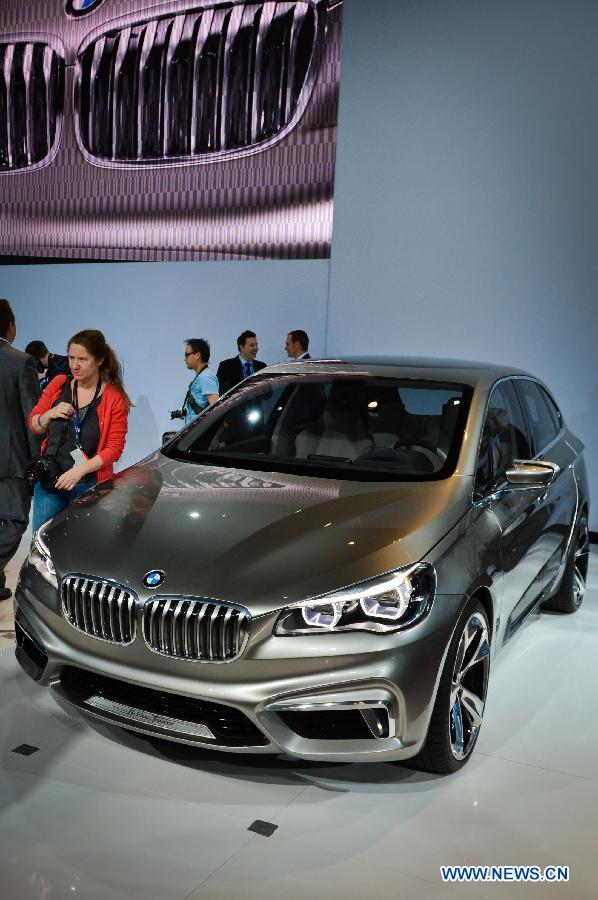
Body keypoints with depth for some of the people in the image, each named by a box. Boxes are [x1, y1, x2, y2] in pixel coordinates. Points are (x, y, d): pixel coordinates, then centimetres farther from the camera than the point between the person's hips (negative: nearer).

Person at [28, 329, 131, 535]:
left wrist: (79, 471, -19)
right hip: (48, 480, 3)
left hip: (88, 485, -3)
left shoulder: (114, 398, -6)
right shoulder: (58, 385, 5)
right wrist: (50, 414, -10)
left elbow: (115, 448, -9)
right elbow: (34, 425, 12)